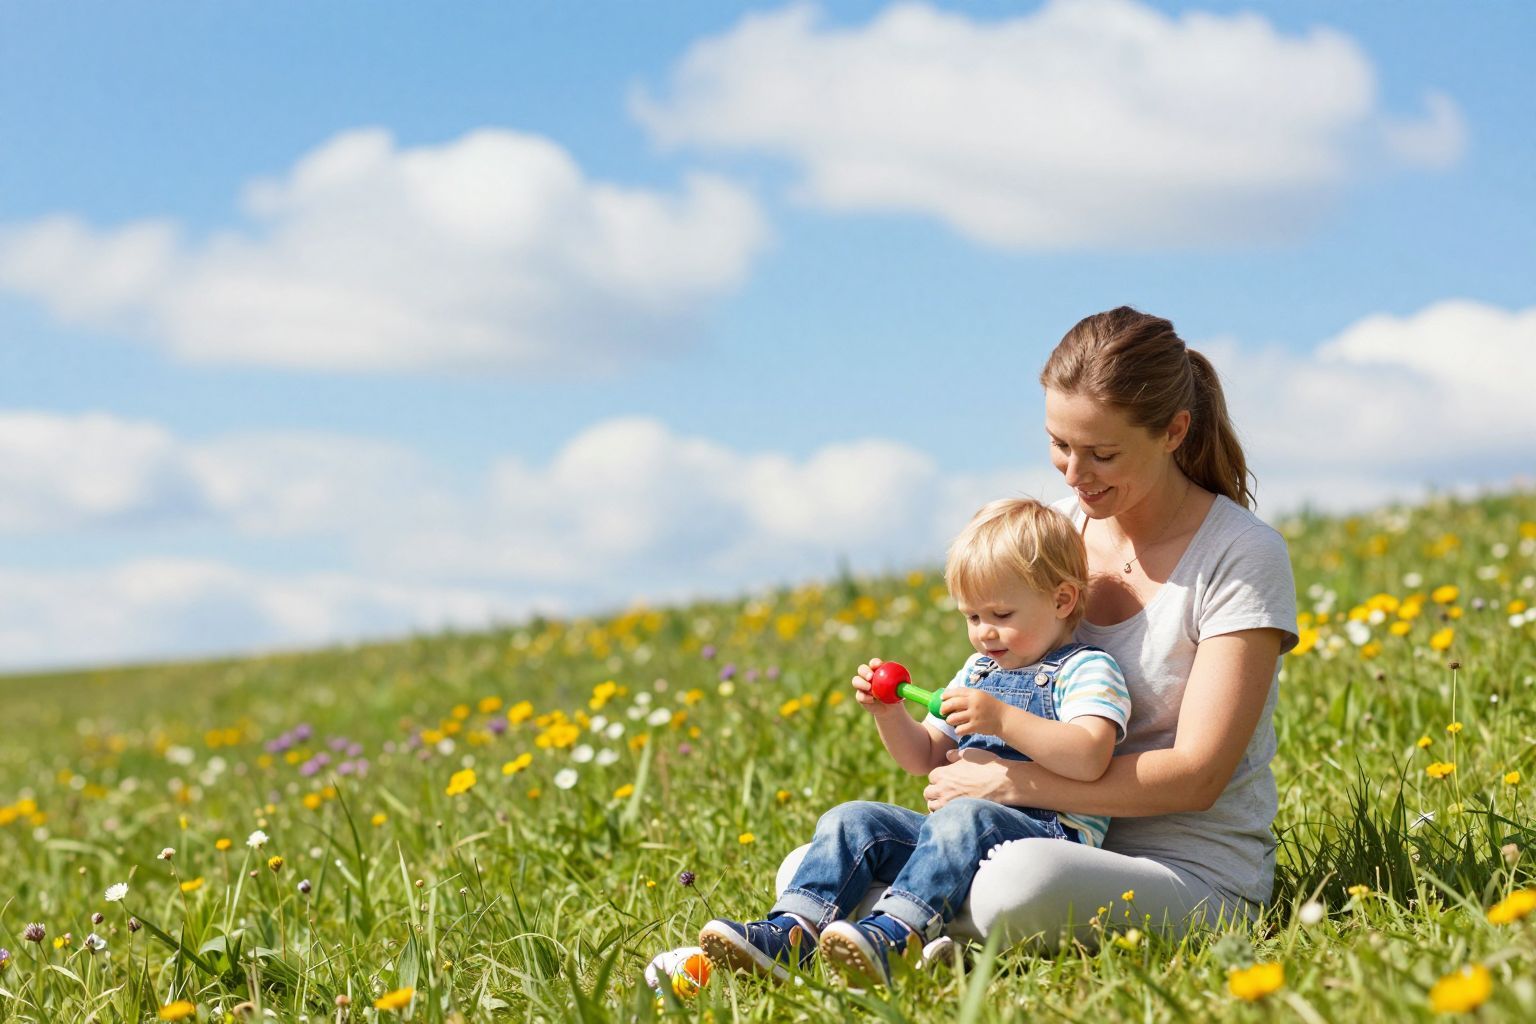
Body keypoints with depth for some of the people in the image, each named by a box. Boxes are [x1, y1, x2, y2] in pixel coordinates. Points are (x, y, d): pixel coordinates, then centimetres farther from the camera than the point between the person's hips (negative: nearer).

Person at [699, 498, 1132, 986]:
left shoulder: (1086, 670, -3)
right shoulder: (978, 671, 23)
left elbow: (1088, 760, -21)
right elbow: (923, 757, 27)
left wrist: (1002, 718, -28)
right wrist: (889, 714, 6)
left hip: (1051, 834, -8)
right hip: (962, 835, 8)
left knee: (963, 818, -37)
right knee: (851, 819, -7)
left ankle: (892, 934, -54)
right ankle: (791, 932, -26)